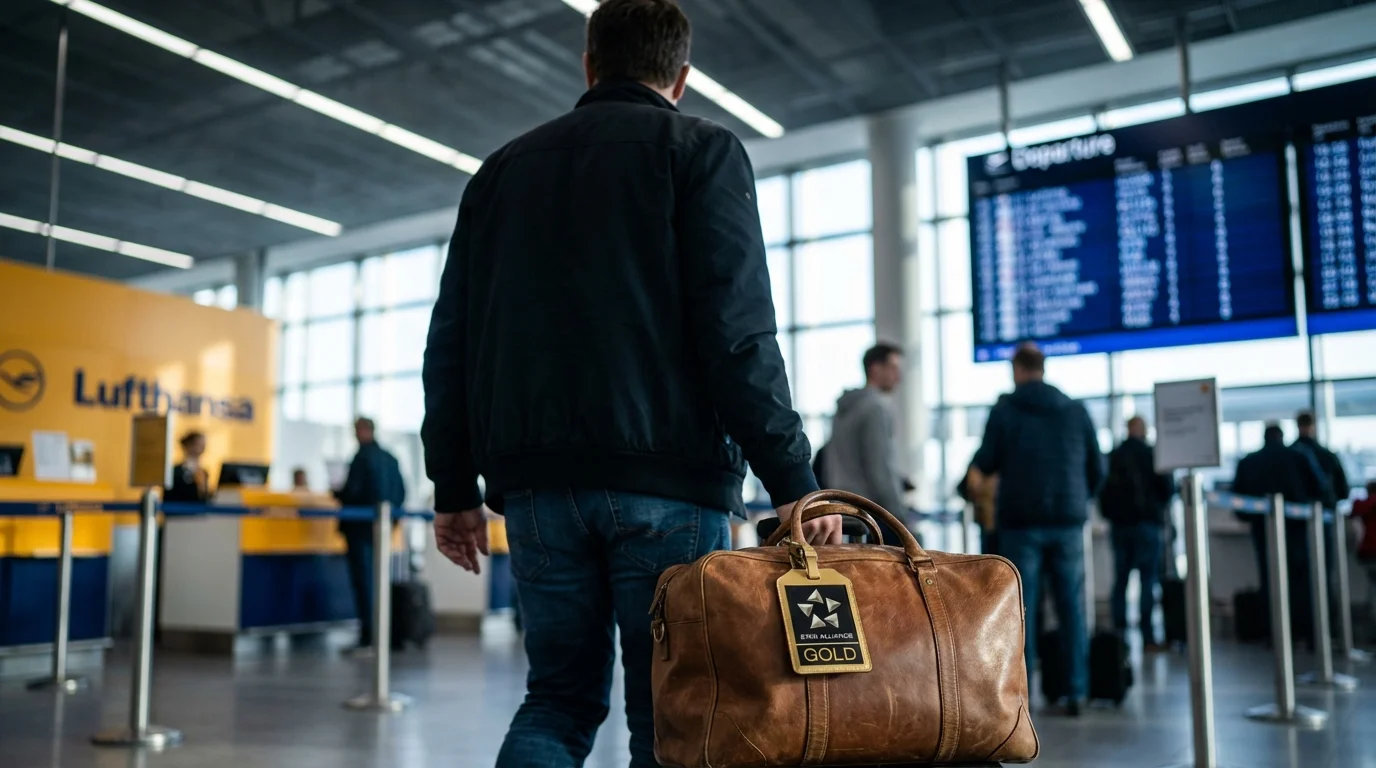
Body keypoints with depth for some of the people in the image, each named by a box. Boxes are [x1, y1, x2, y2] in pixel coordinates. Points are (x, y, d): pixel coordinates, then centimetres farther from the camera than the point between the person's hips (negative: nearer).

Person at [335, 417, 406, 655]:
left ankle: (368, 639, -5)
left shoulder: (361, 457, -13)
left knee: (363, 582, -4)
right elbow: (401, 493, 9)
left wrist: (337, 494, 2)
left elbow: (351, 491, -17)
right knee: (376, 580, 14)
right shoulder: (390, 458, 8)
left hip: (361, 527, -7)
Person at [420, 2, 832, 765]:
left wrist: (453, 486, 18)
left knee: (560, 696, 15)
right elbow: (738, 331, -9)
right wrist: (794, 481, -9)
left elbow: (450, 339, 14)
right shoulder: (701, 150, 5)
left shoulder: (504, 167, 19)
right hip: (665, 476, -4)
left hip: (535, 480, 4)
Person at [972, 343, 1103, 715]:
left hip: (1021, 521, -2)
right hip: (1068, 520, 2)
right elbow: (1097, 468, 8)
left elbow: (985, 464, -3)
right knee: (1071, 607, 6)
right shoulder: (1076, 410, 7)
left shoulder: (1005, 409, -2)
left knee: (1021, 607, 1)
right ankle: (1075, 692, 6)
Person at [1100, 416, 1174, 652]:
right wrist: (1159, 507, 12)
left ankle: (1118, 634, 7)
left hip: (1118, 524, 4)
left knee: (1120, 580, 9)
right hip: (1147, 524, -4)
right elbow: (1168, 487, -6)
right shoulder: (1152, 455, -6)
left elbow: (1102, 490, 7)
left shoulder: (1112, 457, 5)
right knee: (1148, 580, -2)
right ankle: (1147, 637, -6)